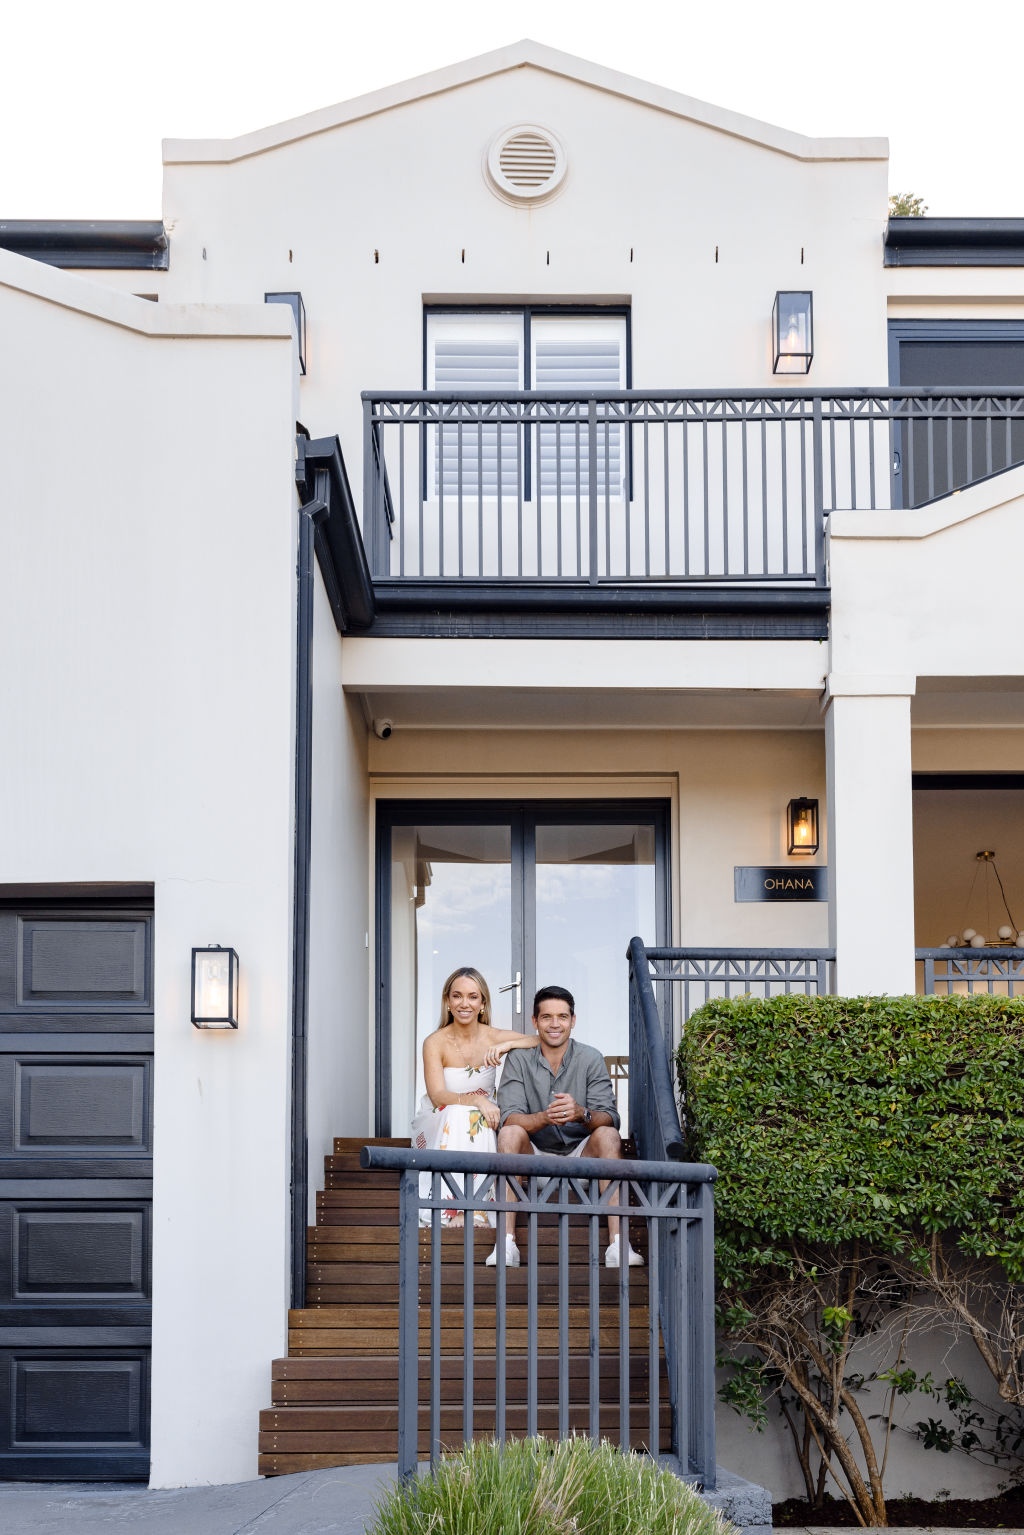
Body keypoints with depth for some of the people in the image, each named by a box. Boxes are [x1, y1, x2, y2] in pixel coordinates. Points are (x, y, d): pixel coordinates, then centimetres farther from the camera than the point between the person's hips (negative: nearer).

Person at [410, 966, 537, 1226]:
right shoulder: (435, 1043, -8)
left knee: (476, 1120, -32)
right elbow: (437, 1095, -18)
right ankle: (452, 1208, -39)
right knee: (458, 1114, -33)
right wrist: (477, 1100, -34)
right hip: (439, 1124, -1)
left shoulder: (494, 1038, -2)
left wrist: (508, 1044, -21)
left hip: (482, 1124, 1)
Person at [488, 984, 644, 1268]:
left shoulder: (590, 1059, -1)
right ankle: (507, 1243, -36)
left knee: (608, 1135, -27)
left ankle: (618, 1243, -36)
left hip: (580, 1156, 0)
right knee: (510, 1133, -28)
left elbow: (610, 1118, -12)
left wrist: (582, 1114, -36)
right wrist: (545, 1118, -36)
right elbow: (509, 1118, -15)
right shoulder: (518, 1062, -1)